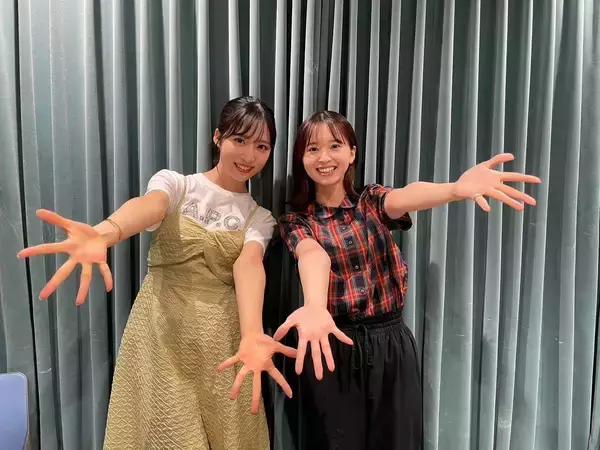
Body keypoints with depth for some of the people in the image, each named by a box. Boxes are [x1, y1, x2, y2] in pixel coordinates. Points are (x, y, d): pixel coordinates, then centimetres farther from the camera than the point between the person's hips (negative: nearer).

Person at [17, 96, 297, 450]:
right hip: (161, 326, -1)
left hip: (220, 336, 2)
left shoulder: (259, 217, 4)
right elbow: (149, 206, -24)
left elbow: (248, 264, -17)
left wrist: (252, 334, -37)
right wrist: (104, 233, -48)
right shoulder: (174, 183, -1)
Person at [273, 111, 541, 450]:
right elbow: (313, 256, -24)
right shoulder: (296, 222, -1)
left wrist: (455, 189, -45)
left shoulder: (372, 201, 2)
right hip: (332, 348, -1)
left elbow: (402, 198, -22)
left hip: (391, 345, 1)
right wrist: (315, 307, -47)